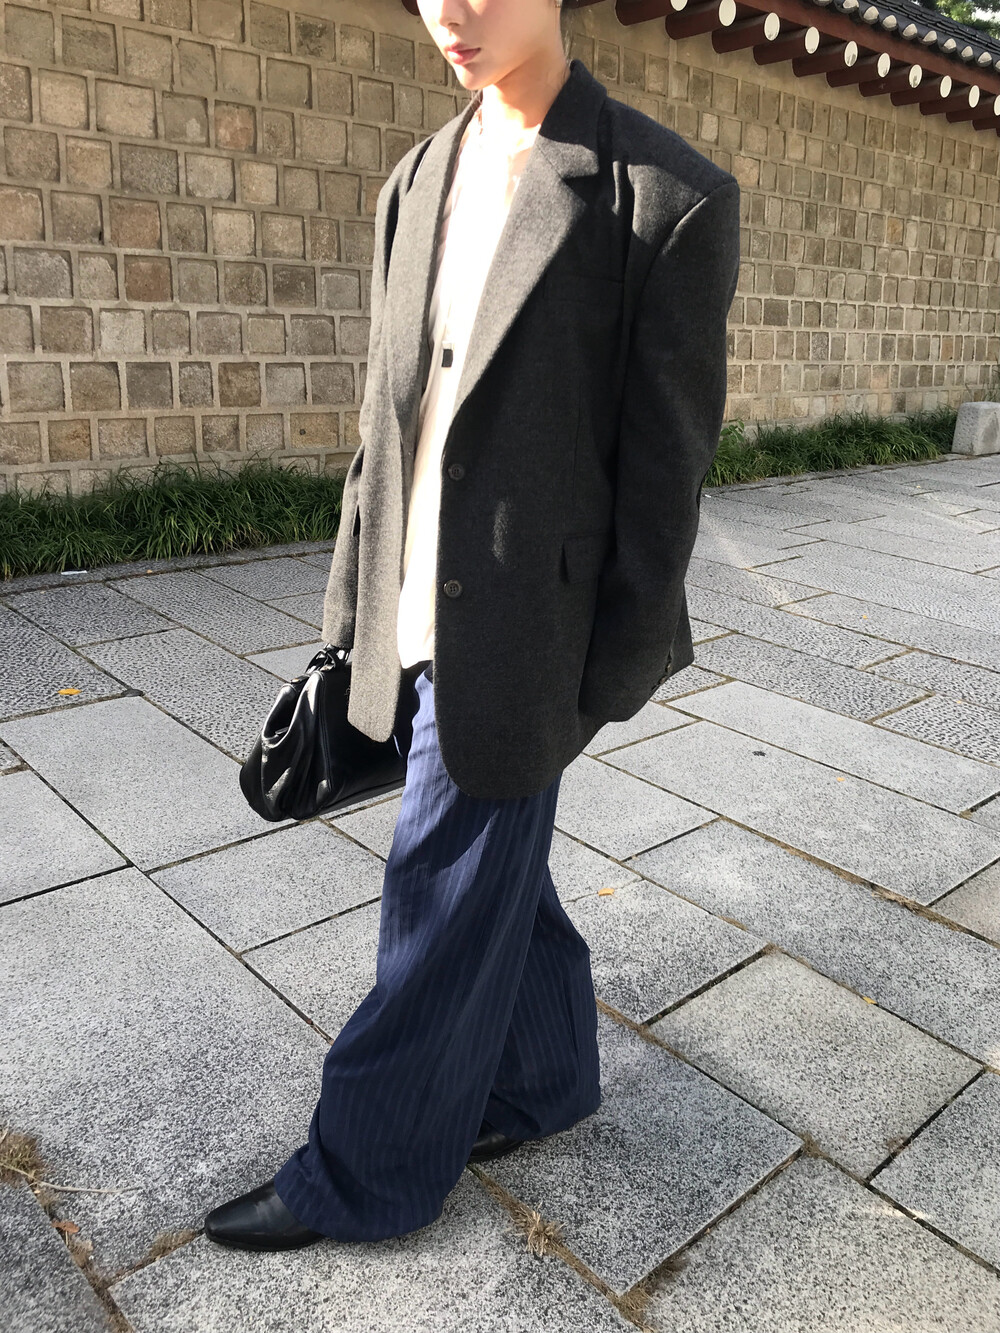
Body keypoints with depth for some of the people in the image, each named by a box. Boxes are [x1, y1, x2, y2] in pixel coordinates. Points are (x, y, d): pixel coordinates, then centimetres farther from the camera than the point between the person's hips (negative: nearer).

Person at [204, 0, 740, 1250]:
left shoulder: (667, 197, -11)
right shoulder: (417, 182, 9)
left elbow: (667, 459, -10)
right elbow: (386, 420, 11)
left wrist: (613, 677, -8)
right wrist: (351, 610, 12)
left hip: (519, 634, -7)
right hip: (416, 623, 7)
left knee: (442, 905, 6)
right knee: (496, 871, 20)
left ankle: (364, 1175, 29)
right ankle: (548, 1074, 45)